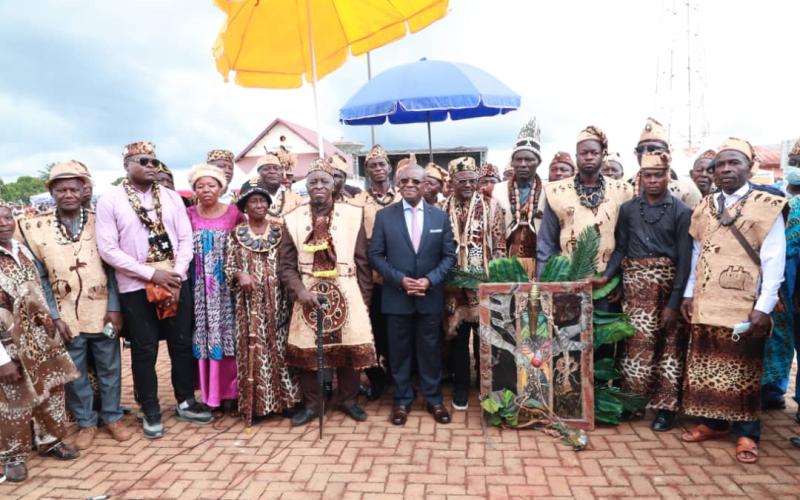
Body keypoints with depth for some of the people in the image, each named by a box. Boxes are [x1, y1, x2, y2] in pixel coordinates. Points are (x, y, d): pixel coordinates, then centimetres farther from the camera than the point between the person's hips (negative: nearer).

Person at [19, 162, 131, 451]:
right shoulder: (35, 228, -1)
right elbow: (40, 278, 1)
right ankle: (86, 422, 30)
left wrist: (114, 307, -8)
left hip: (102, 313, 0)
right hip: (66, 317, 0)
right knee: (75, 374, 12)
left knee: (109, 369, 12)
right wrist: (54, 316, -4)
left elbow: (112, 268, -1)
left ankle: (112, 417, 30)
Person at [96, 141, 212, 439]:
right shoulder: (110, 201, -3)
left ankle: (186, 402, 27)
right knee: (144, 351, 6)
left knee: (182, 344, 10)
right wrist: (152, 273, -15)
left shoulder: (171, 197, 6)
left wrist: (177, 275, -10)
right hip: (136, 287, -3)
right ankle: (150, 412, 22)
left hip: (176, 282, 3)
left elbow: (185, 239, 3)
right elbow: (108, 249, -9)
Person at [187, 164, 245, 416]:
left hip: (226, 284, -1)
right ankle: (212, 397, 15)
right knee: (206, 338, 5)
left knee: (228, 336, 4)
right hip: (200, 286, 1)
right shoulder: (188, 214, 3)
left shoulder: (234, 212, 1)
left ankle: (231, 394, 15)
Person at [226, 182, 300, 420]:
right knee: (253, 347, 1)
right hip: (250, 300, 0)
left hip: (277, 299, 1)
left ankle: (283, 399, 15)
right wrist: (239, 275, -17)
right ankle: (256, 403, 11)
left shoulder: (279, 229, 5)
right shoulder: (236, 233, 4)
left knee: (280, 345, 4)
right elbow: (228, 267, 4)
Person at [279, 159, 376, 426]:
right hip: (308, 293, 0)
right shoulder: (293, 219, 2)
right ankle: (312, 403, 23)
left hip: (346, 293, 0)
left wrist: (364, 297, 0)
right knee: (306, 349, 4)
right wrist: (299, 291, -14)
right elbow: (286, 263, 0)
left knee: (350, 346, 6)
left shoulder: (353, 214, 1)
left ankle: (347, 399, 28)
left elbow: (363, 261, 2)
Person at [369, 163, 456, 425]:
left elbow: (449, 256, 2)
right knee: (399, 350, 9)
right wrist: (400, 279, -13)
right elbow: (375, 255, -2)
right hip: (396, 296, 0)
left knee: (430, 350, 10)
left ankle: (434, 399, 25)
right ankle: (402, 399, 24)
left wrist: (430, 280, -13)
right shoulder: (384, 216, 0)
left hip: (430, 296, 1)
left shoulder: (440, 216, 3)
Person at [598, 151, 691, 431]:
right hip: (636, 285, 1)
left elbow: (684, 259, -6)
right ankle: (633, 398, 15)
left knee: (669, 344, 4)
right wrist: (606, 276, -11)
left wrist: (674, 302, -11)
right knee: (638, 341, -1)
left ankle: (665, 406, 16)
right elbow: (621, 249, 7)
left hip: (668, 284, -1)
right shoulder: (628, 209, 6)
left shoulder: (680, 211, -2)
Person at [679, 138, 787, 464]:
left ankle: (746, 433, 17)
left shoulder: (768, 207, -3)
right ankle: (712, 422, 24)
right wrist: (688, 293, 8)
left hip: (745, 307, -4)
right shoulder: (704, 208, 11)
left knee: (744, 370, 5)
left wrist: (764, 307, -14)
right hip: (705, 305, 4)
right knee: (706, 365, 10)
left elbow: (774, 261, -8)